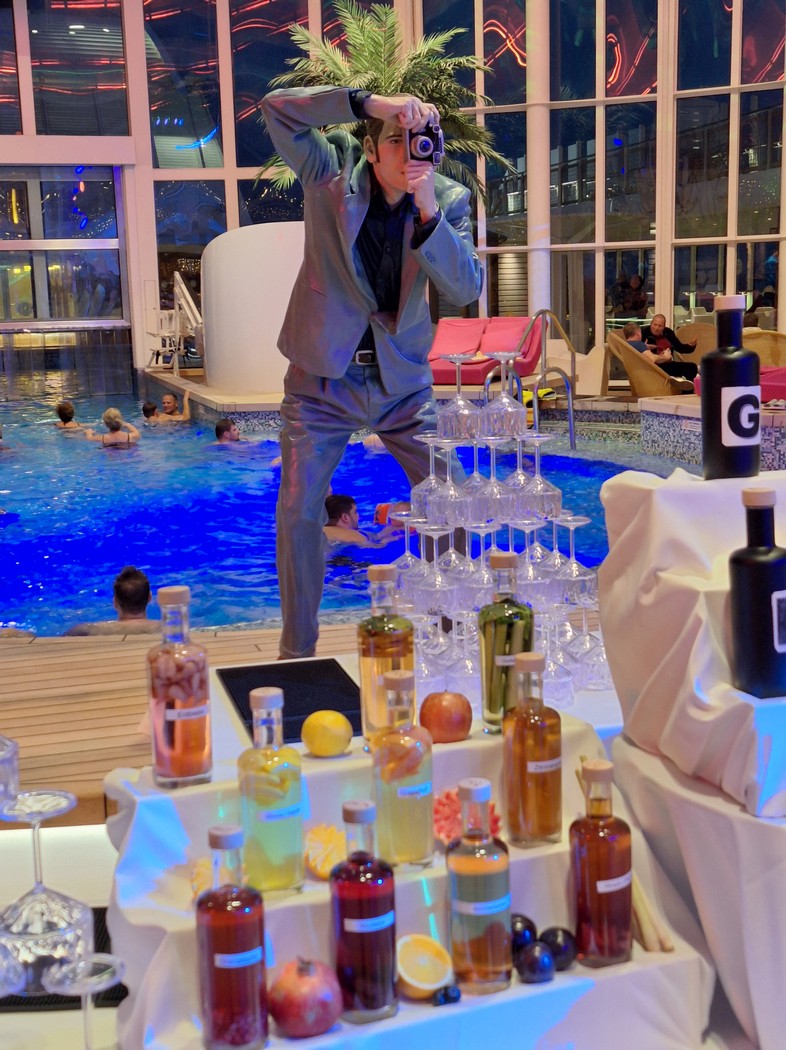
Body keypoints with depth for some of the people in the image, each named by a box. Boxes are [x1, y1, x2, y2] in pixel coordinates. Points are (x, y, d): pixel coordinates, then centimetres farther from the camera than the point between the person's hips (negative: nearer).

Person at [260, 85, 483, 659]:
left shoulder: (449, 199, -5)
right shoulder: (334, 173, -8)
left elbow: (467, 289, -17)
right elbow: (277, 109, -20)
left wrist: (427, 213, -29)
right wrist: (369, 102, -28)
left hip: (403, 380, 2)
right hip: (324, 379, -1)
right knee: (298, 511, -4)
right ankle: (297, 650, 13)